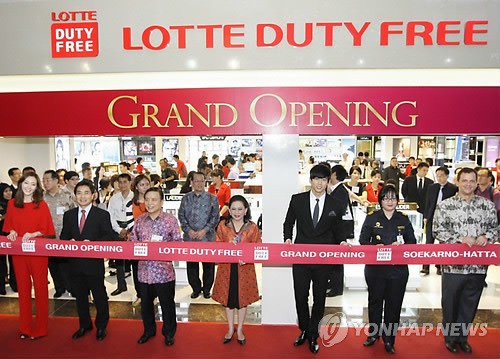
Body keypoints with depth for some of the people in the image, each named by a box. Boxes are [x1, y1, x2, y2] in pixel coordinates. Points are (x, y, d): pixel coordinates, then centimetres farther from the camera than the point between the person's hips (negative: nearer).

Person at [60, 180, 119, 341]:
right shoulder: (68, 215, 9)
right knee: (80, 296, 17)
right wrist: (69, 242, -10)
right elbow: (63, 236, 11)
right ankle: (84, 325, 36)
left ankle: (101, 326, 27)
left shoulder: (102, 215, -4)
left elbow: (109, 236, -8)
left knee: (99, 296, 8)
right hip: (75, 262, 4)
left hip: (94, 262, -4)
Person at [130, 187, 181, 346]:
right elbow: (132, 241, 6)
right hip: (144, 270, 4)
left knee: (167, 304, 11)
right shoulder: (139, 220, 3)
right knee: (145, 303, 19)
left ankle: (169, 332, 32)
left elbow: (177, 243, -7)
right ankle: (149, 330, 41)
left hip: (164, 270, -3)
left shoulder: (171, 220, -7)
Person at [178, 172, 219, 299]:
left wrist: (205, 230, -12)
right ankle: (196, 288, 25)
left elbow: (215, 217, -3)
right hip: (190, 237, 2)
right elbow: (181, 215, 5)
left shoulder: (212, 198, 1)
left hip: (207, 237, -2)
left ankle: (207, 288, 23)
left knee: (208, 264, 6)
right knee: (191, 264, 9)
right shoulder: (186, 198, 7)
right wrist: (188, 230, -8)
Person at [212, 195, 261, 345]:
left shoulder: (252, 227, -5)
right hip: (226, 268, 1)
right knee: (228, 298, 13)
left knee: (243, 299, 12)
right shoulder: (222, 225, -3)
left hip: (245, 269, -1)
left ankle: (240, 330, 32)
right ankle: (230, 329, 33)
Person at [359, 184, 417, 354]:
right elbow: (363, 241, -2)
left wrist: (401, 246, -12)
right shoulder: (371, 218, 0)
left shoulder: (404, 219, 6)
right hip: (375, 267, -1)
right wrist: (376, 247, -19)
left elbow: (412, 242, 8)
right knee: (375, 301, 10)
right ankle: (373, 333, 29)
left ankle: (389, 339, 23)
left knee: (394, 304, 7)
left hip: (398, 268, 1)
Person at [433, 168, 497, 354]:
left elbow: (495, 228, 9)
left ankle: (462, 337, 34)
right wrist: (460, 239, -18)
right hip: (453, 264, -2)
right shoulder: (444, 205, -4)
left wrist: (486, 237, -12)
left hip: (478, 265, 2)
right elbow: (437, 230, -7)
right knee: (450, 303, 11)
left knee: (470, 304, 15)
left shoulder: (487, 205, 5)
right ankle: (450, 337, 30)